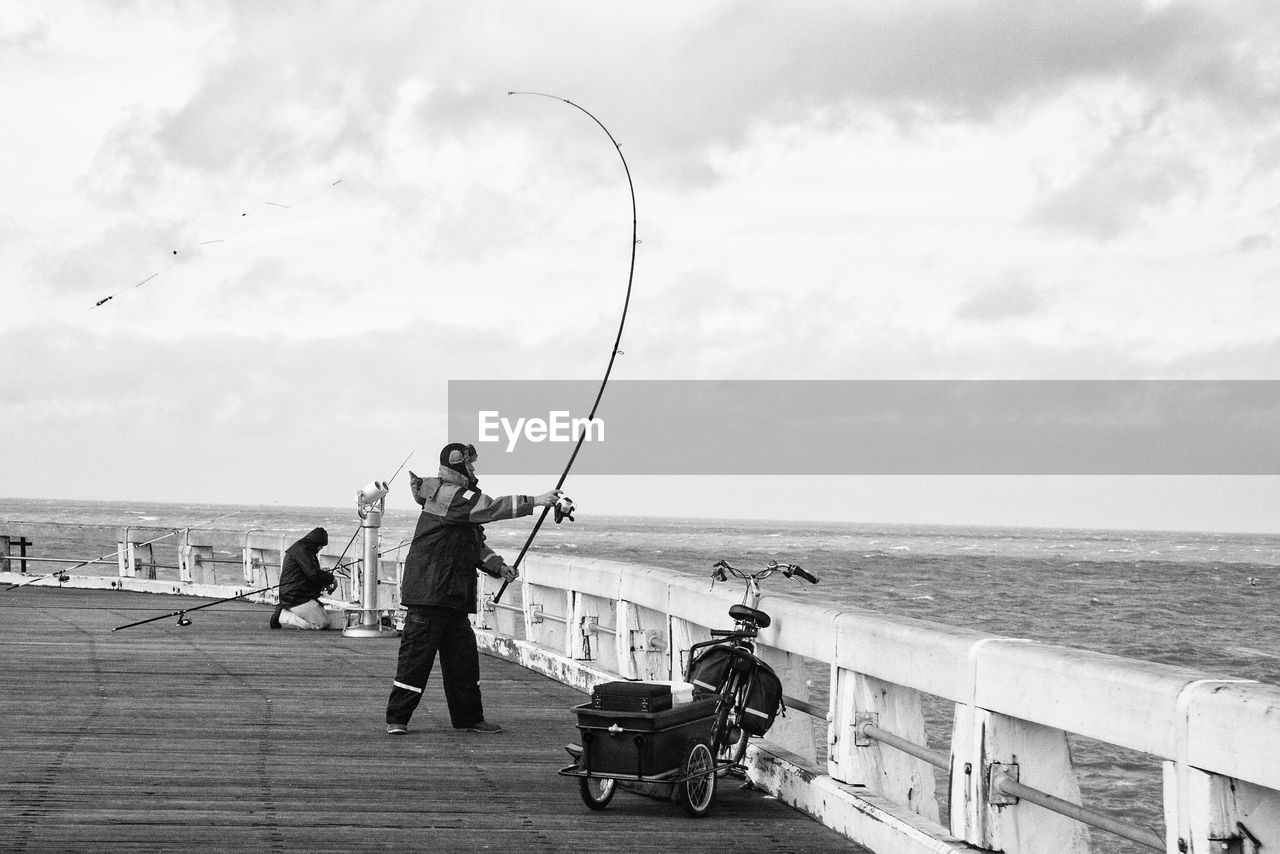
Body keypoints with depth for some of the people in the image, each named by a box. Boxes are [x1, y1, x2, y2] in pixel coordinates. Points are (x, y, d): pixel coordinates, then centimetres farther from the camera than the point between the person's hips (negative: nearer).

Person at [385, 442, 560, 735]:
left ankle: (468, 717, 17)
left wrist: (498, 566, 9)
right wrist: (534, 502, -19)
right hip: (429, 590, -10)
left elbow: (475, 546, 23)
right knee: (417, 653, -6)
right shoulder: (445, 494, -13)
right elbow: (491, 508, -20)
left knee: (463, 655, 10)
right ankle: (397, 718, 0)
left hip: (454, 596, 10)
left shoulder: (462, 497, 18)